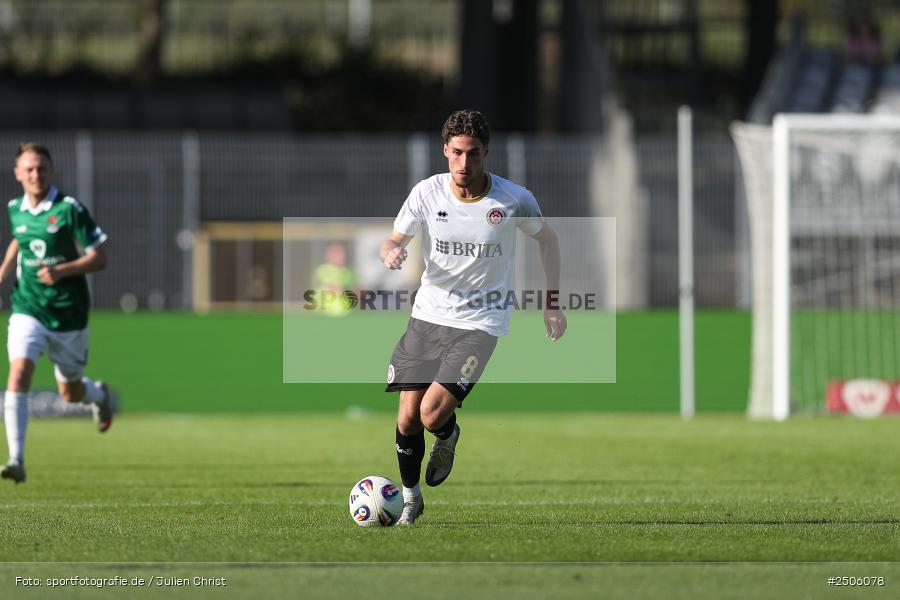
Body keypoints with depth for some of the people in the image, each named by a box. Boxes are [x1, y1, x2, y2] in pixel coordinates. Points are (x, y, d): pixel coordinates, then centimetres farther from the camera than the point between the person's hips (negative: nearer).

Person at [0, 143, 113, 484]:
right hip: (28, 312, 2)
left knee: (70, 393, 12)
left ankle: (99, 394, 51)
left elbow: (99, 258, -10)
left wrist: (61, 271, -24)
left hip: (68, 315, -2)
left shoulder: (69, 209, -12)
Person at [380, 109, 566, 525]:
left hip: (480, 323, -3)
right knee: (407, 420, -2)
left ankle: (448, 436, 20)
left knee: (433, 414, -18)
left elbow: (546, 238, 9)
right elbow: (394, 240, 5)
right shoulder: (427, 193, -7)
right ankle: (411, 498, 24)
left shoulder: (513, 199, -10)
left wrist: (552, 302, 6)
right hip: (428, 315, 3)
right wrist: (390, 253, -20)